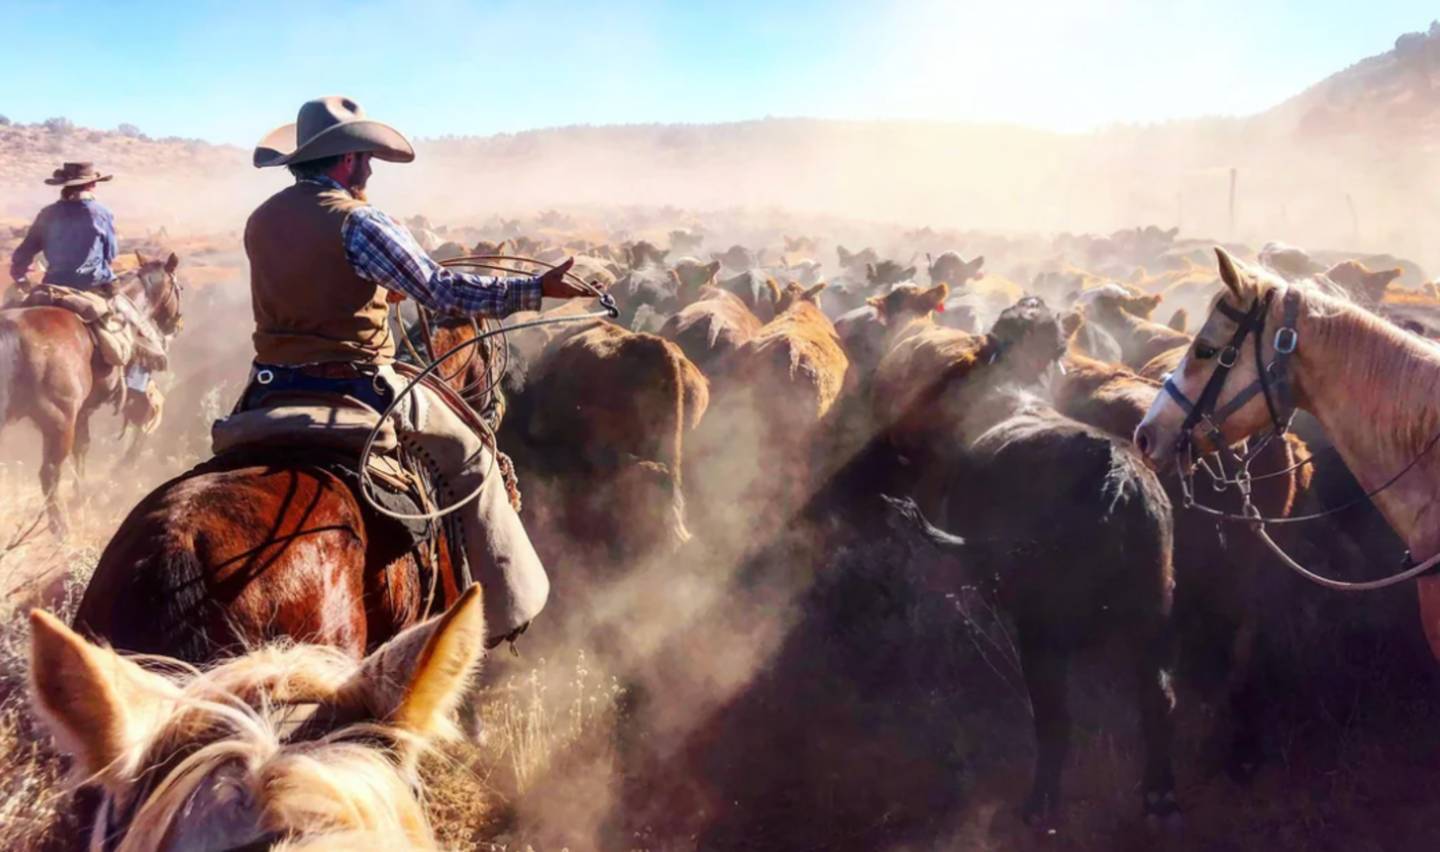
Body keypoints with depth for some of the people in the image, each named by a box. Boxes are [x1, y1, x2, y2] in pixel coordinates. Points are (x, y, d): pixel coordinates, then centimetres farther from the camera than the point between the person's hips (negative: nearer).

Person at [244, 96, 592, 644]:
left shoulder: (261, 221, 8)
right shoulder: (358, 223, -14)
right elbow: (443, 291, -17)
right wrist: (535, 290, -15)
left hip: (272, 388, 7)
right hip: (355, 387, -6)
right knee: (468, 457, 8)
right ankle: (503, 608, 10)